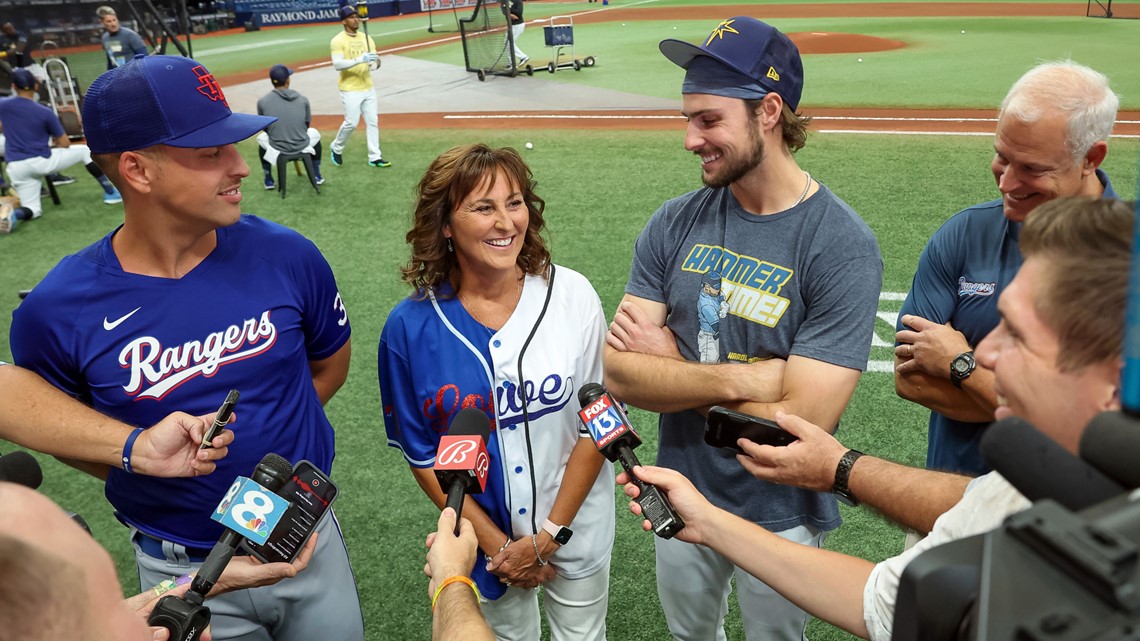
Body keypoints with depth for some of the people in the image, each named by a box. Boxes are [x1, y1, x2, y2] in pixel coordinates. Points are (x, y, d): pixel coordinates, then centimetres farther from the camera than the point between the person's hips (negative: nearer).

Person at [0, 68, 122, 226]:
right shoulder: (45, 112, -5)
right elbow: (65, 144, 1)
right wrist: (55, 140, 23)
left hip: (16, 168, 3)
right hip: (42, 162, -3)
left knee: (33, 210, 14)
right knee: (85, 151, 19)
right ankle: (110, 192, 11)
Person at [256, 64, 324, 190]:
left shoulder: (262, 101, -8)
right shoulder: (303, 99, -6)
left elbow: (265, 127, 6)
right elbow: (306, 125, 6)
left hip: (276, 149, 0)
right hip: (303, 147, 0)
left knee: (261, 137, 34)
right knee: (314, 133, 34)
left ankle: (268, 180, 35)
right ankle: (317, 176, 34)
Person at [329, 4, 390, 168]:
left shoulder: (366, 38, 8)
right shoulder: (338, 40, -9)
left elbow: (375, 60, 6)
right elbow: (337, 64, -21)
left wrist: (376, 61, -19)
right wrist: (359, 59, -31)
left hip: (368, 88, 6)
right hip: (350, 90, -6)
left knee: (373, 122, 5)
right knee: (351, 123, -4)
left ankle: (374, 157, 11)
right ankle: (337, 148, 22)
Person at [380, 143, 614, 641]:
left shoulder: (572, 295, -17)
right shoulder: (411, 326, -15)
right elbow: (421, 451, -6)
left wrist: (550, 534, -11)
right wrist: (495, 542, -8)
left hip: (574, 525, 0)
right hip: (483, 533, 0)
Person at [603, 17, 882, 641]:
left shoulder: (843, 246, -22)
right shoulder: (676, 223, -8)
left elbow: (800, 423, -27)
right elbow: (618, 372, -13)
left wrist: (671, 364, -18)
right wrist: (739, 378, -26)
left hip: (780, 516, -4)